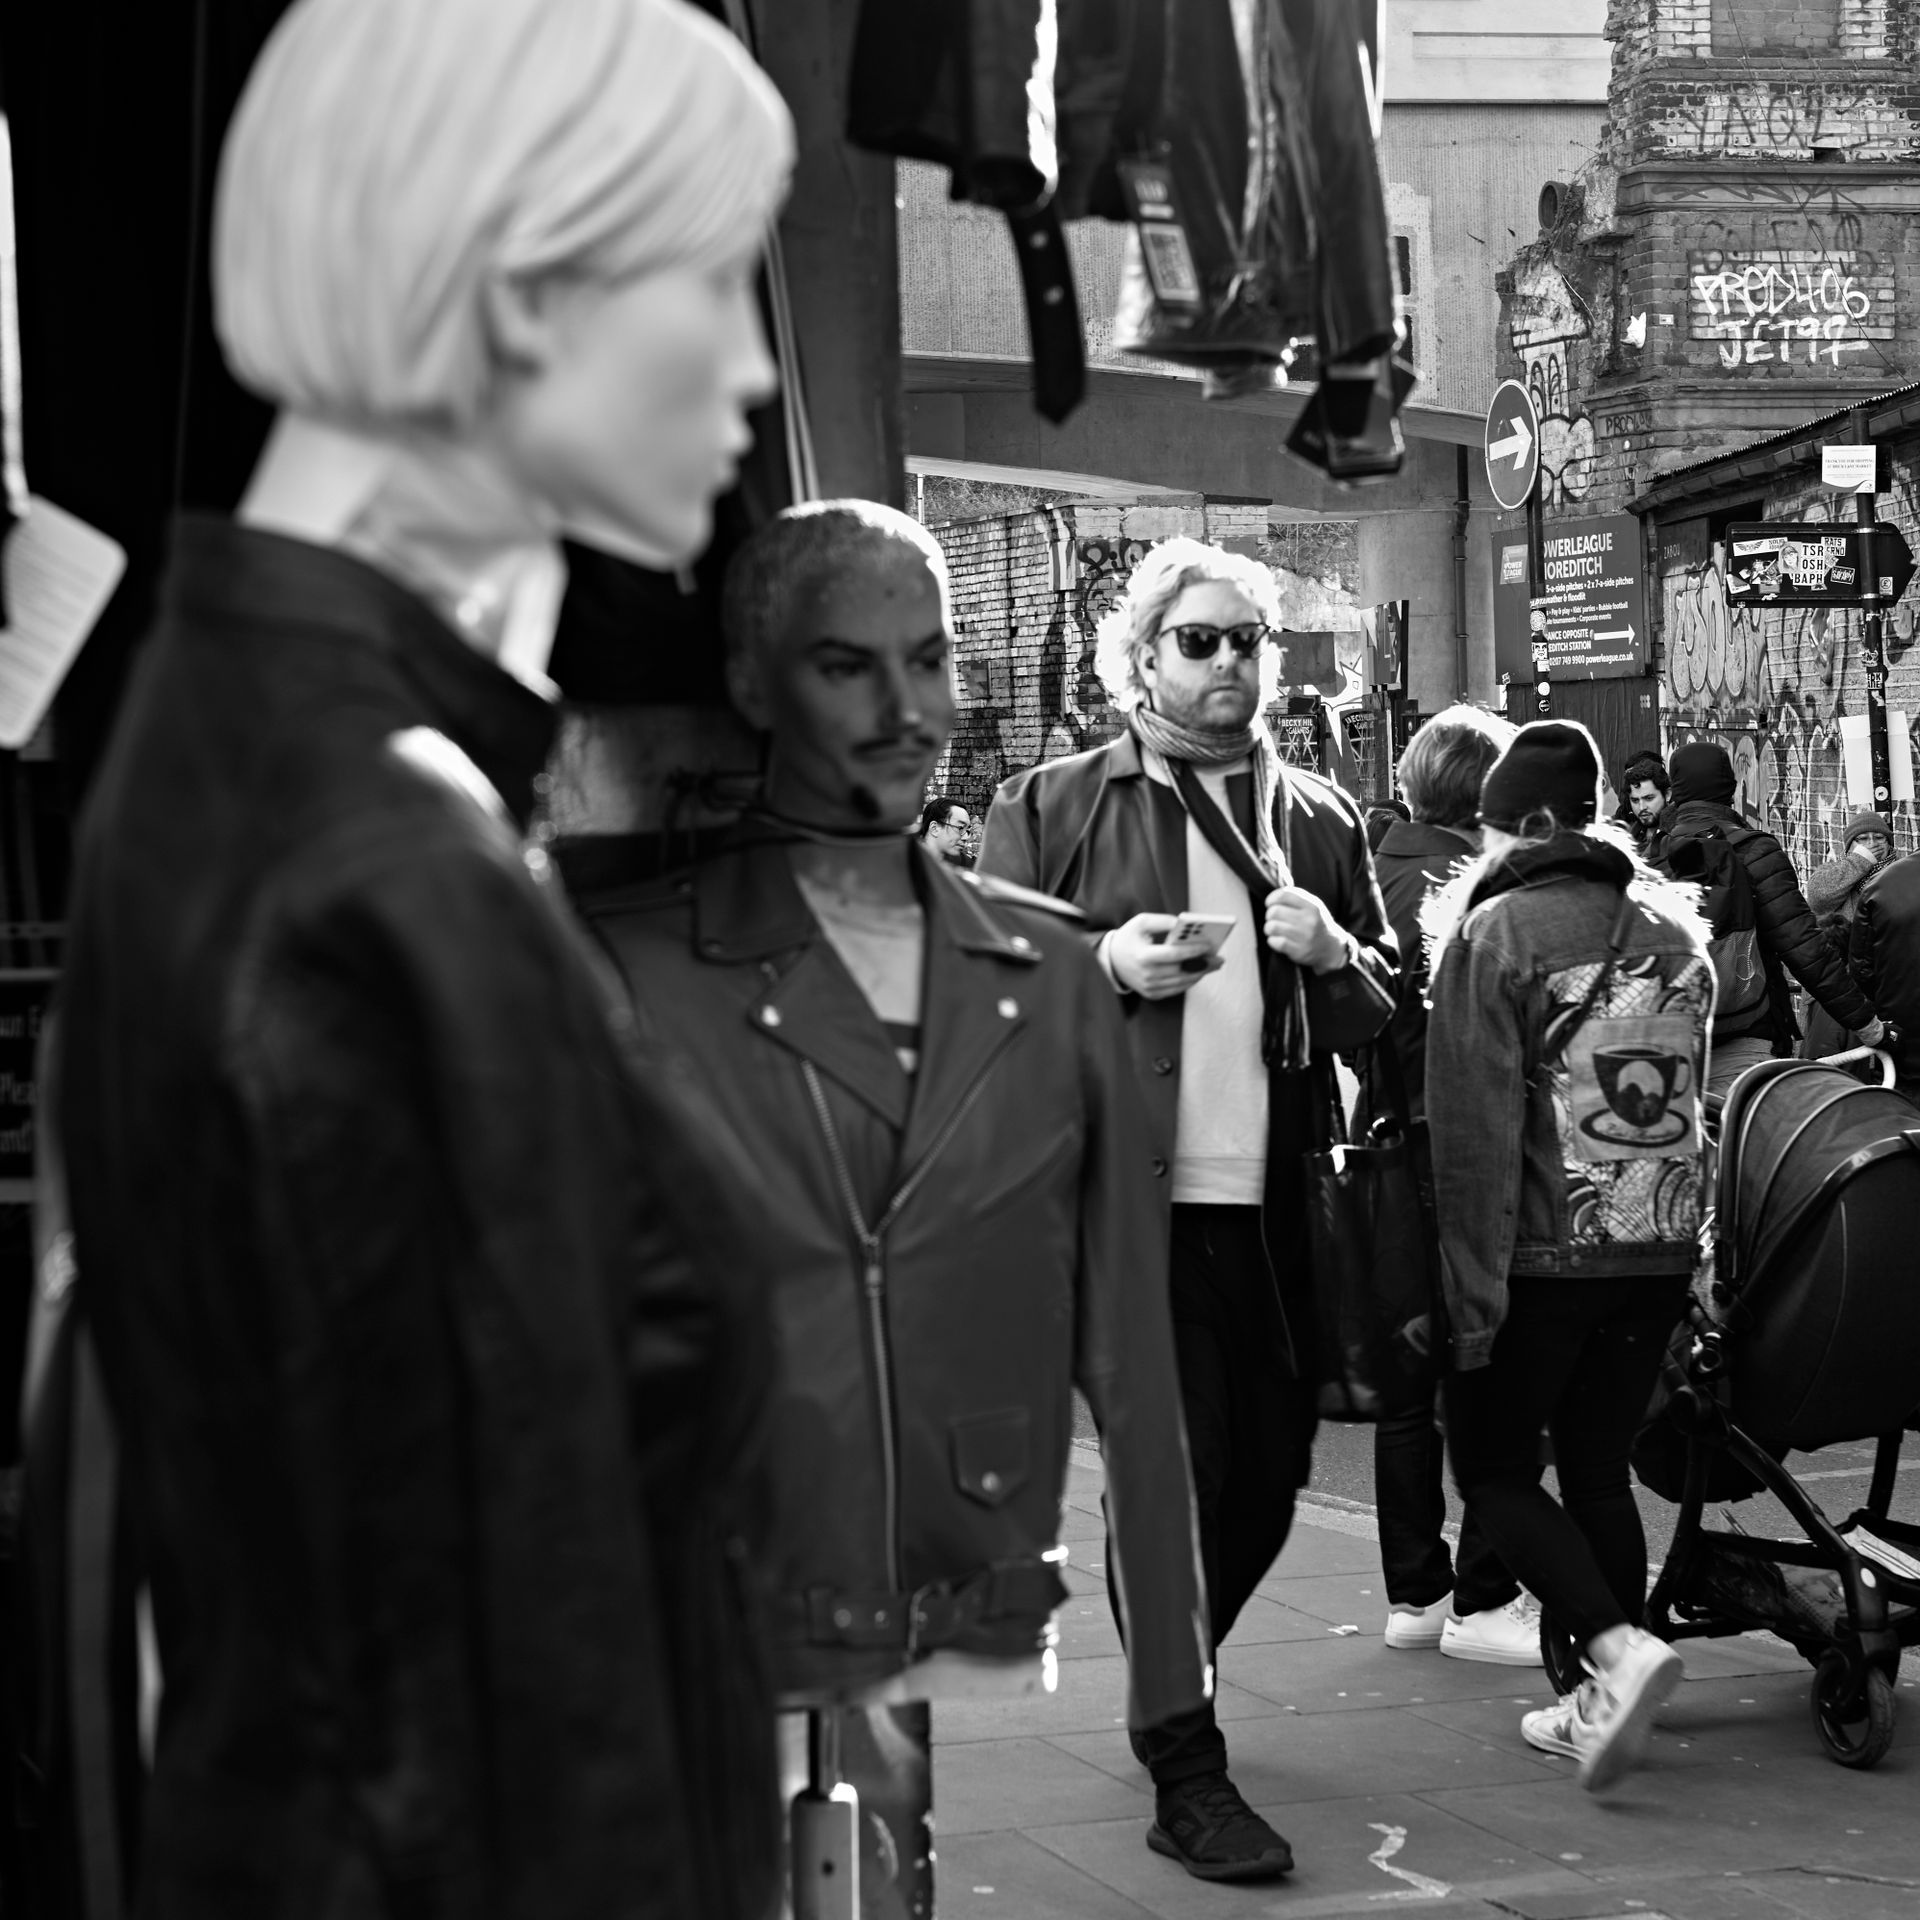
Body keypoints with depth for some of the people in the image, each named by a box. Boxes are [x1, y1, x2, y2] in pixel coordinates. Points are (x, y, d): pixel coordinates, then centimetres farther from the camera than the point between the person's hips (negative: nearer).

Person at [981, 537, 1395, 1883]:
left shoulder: (1321, 818, 16)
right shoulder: (1048, 809, 4)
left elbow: (1396, 1009, 19)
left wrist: (1335, 951, -2)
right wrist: (1106, 964, -13)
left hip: (1279, 1206, 4)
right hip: (1130, 1202, -4)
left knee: (1268, 1477, 10)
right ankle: (1186, 1773, 4)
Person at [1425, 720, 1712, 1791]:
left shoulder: (1494, 930, -7)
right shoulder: (1674, 926, 12)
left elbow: (1478, 1130, -12)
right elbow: (1696, 1102, 15)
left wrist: (1475, 1293, -11)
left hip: (1543, 1254, -6)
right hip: (1660, 1251, 6)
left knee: (1492, 1467, 5)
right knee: (1600, 1469, 14)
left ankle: (1618, 1646, -14)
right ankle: (1604, 1705, 14)